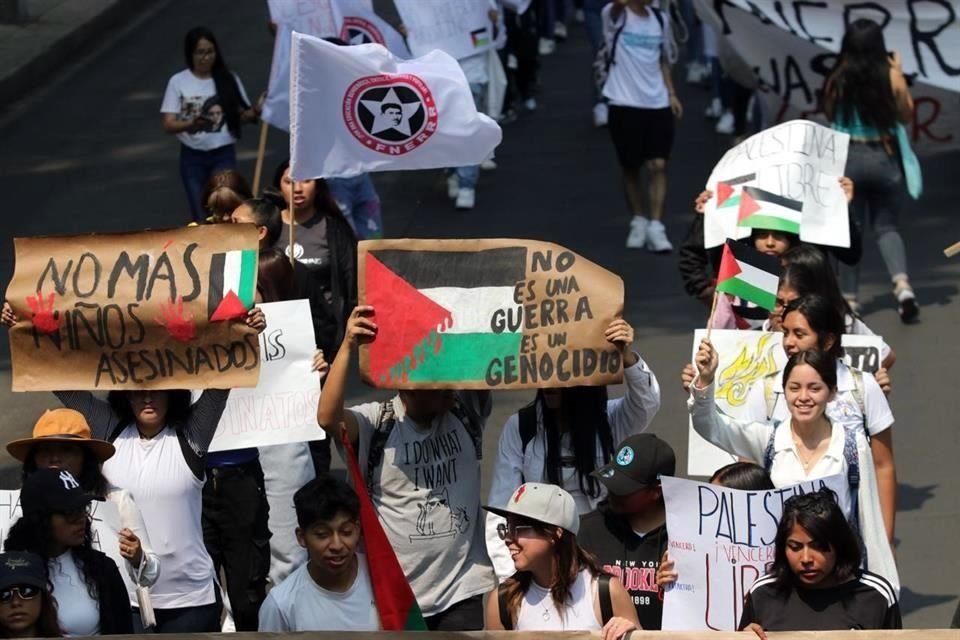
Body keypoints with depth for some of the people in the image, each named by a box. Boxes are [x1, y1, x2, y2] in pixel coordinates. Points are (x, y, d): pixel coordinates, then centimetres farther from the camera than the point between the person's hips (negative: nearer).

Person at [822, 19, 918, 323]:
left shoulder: (837, 81, -6)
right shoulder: (891, 77, -7)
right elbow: (906, 116, 7)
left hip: (848, 158, 0)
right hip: (884, 158, 0)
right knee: (886, 226, 11)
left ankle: (850, 298, 12)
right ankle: (902, 285, -13)